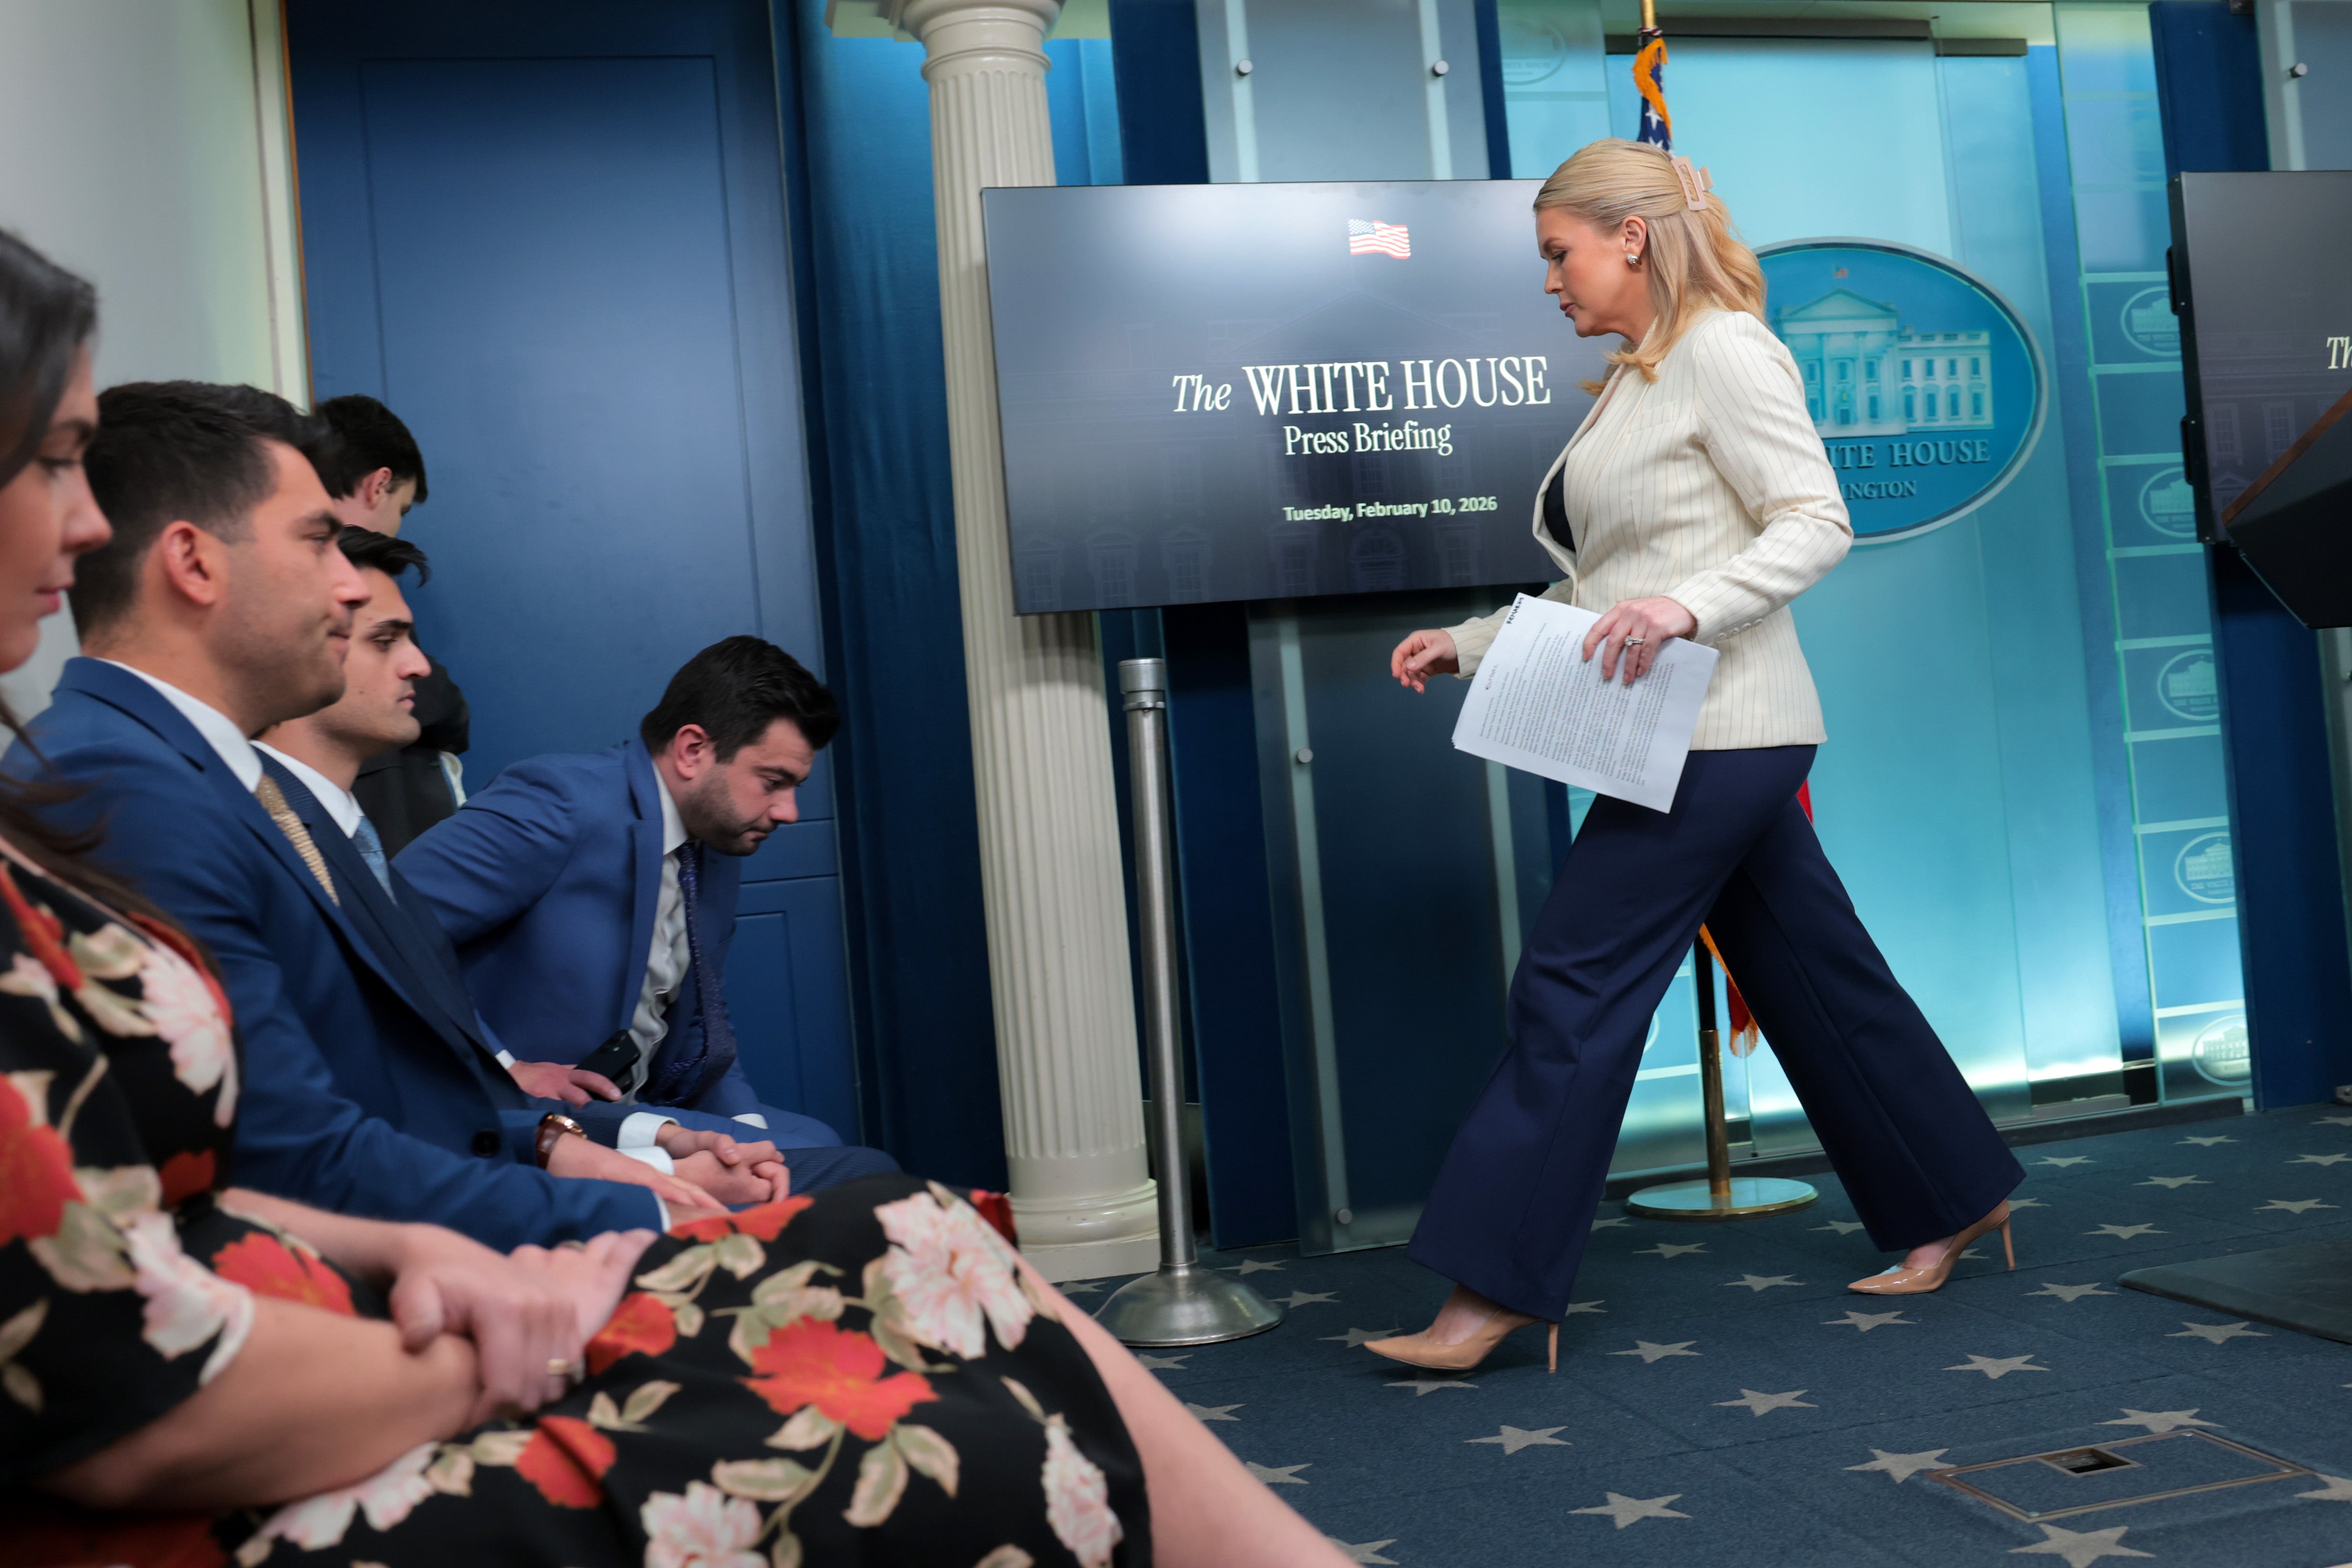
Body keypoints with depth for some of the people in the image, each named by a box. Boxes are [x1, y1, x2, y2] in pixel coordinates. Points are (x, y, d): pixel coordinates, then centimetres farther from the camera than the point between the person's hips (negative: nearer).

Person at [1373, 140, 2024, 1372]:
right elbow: (1599, 591, 20)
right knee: (1813, 977, 15)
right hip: (1696, 738, 10)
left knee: (1572, 985, -9)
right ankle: (1954, 1200, 30)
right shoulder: (1634, 381, 19)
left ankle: (1495, 1291, -3)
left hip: (1722, 728, -10)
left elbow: (1818, 523, -14)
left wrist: (1689, 606, -27)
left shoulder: (1720, 348, -8)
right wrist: (1467, 643, 13)